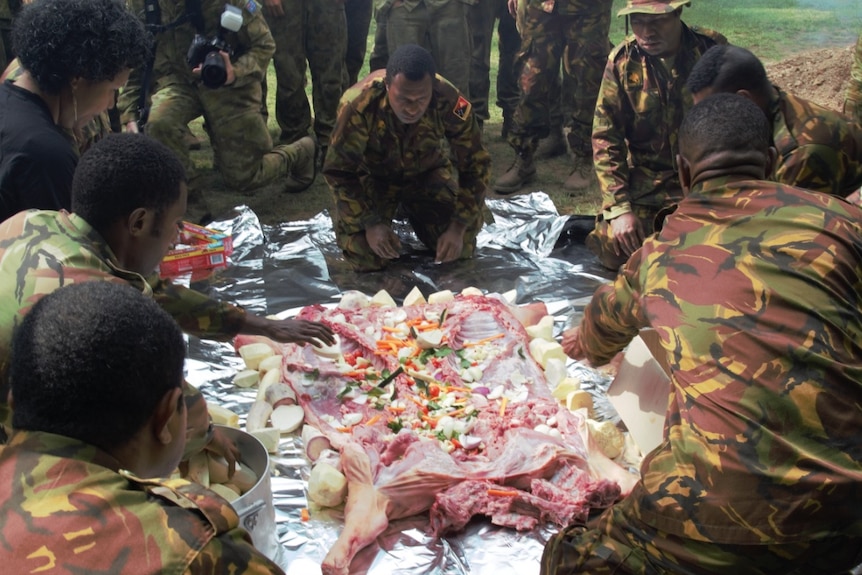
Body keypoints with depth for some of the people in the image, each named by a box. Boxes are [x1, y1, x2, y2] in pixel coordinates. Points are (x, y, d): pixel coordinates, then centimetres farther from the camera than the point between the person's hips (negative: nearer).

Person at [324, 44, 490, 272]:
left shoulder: (449, 102, -31)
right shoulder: (358, 105, -36)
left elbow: (475, 164, -18)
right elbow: (339, 170, -22)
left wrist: (458, 228, -24)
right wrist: (371, 223, -28)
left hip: (426, 170, 2)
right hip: (372, 173, -2)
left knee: (461, 247, -9)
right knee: (365, 256, -18)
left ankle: (410, 208, 20)